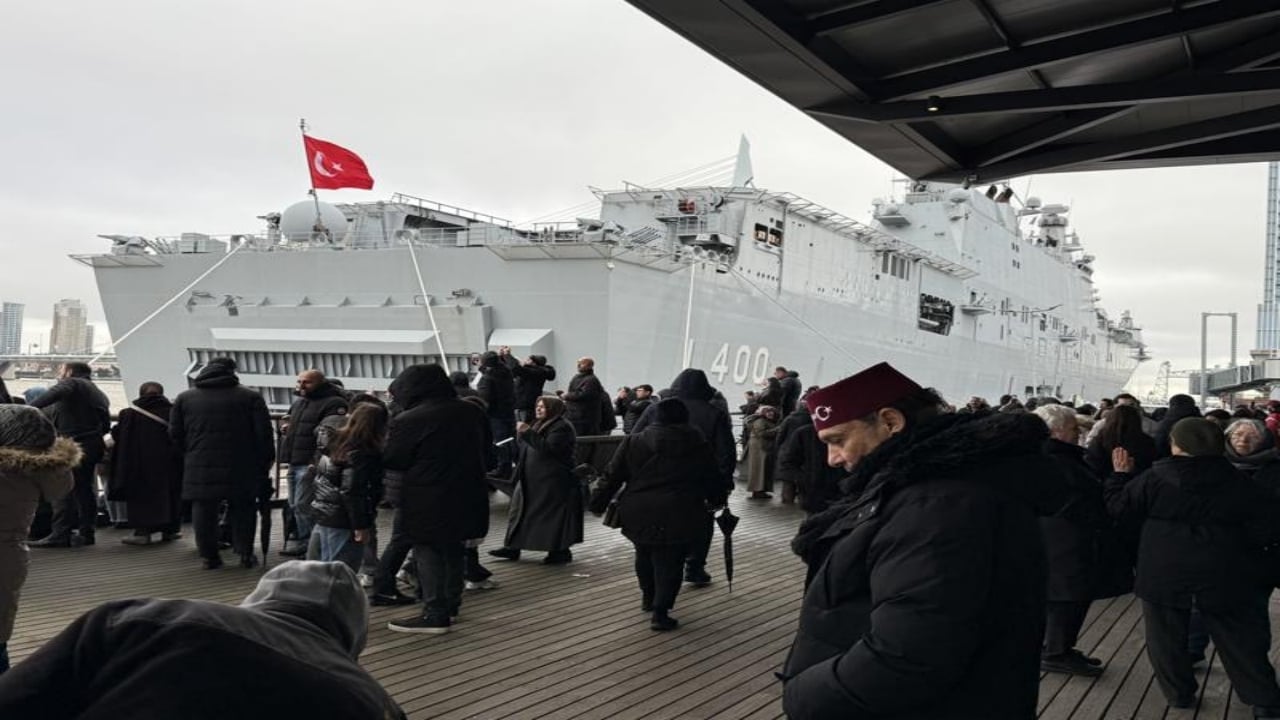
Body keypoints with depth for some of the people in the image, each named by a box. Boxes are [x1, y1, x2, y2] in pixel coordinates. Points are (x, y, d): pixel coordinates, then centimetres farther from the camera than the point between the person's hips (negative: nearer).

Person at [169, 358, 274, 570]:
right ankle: (246, 554, 8)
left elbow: (175, 434, 10)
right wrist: (267, 460, 7)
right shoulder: (250, 397, -1)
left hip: (199, 467, 2)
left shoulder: (184, 398, 8)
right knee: (242, 510, 10)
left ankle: (209, 556, 12)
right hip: (240, 469, -1)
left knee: (204, 512, 10)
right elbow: (264, 433, -2)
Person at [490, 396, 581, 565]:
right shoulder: (539, 424, 17)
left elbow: (548, 448, -26)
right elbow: (526, 450, 25)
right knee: (520, 511, 11)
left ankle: (561, 551, 6)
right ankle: (513, 547, 17)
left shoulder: (561, 427, -13)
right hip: (531, 480, 10)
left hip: (552, 481, -10)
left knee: (554, 515, -4)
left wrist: (528, 432, -26)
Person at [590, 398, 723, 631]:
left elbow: (613, 476, 4)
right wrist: (716, 500, 33)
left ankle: (648, 598, 39)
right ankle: (660, 612, 2)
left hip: (638, 512, 2)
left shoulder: (633, 442, 4)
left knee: (644, 554, 24)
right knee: (670, 562, 6)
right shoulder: (698, 445, 4)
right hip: (678, 515, -2)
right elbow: (713, 478, 14)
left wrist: (598, 503, 13)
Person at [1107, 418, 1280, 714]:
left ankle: (1178, 692, 22)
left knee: (1166, 637, 14)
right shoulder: (1237, 482, -5)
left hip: (1164, 575, -2)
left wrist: (1121, 474, 12)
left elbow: (1118, 504, -2)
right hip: (1223, 575, 2)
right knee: (1239, 638, 12)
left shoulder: (1155, 479, -10)